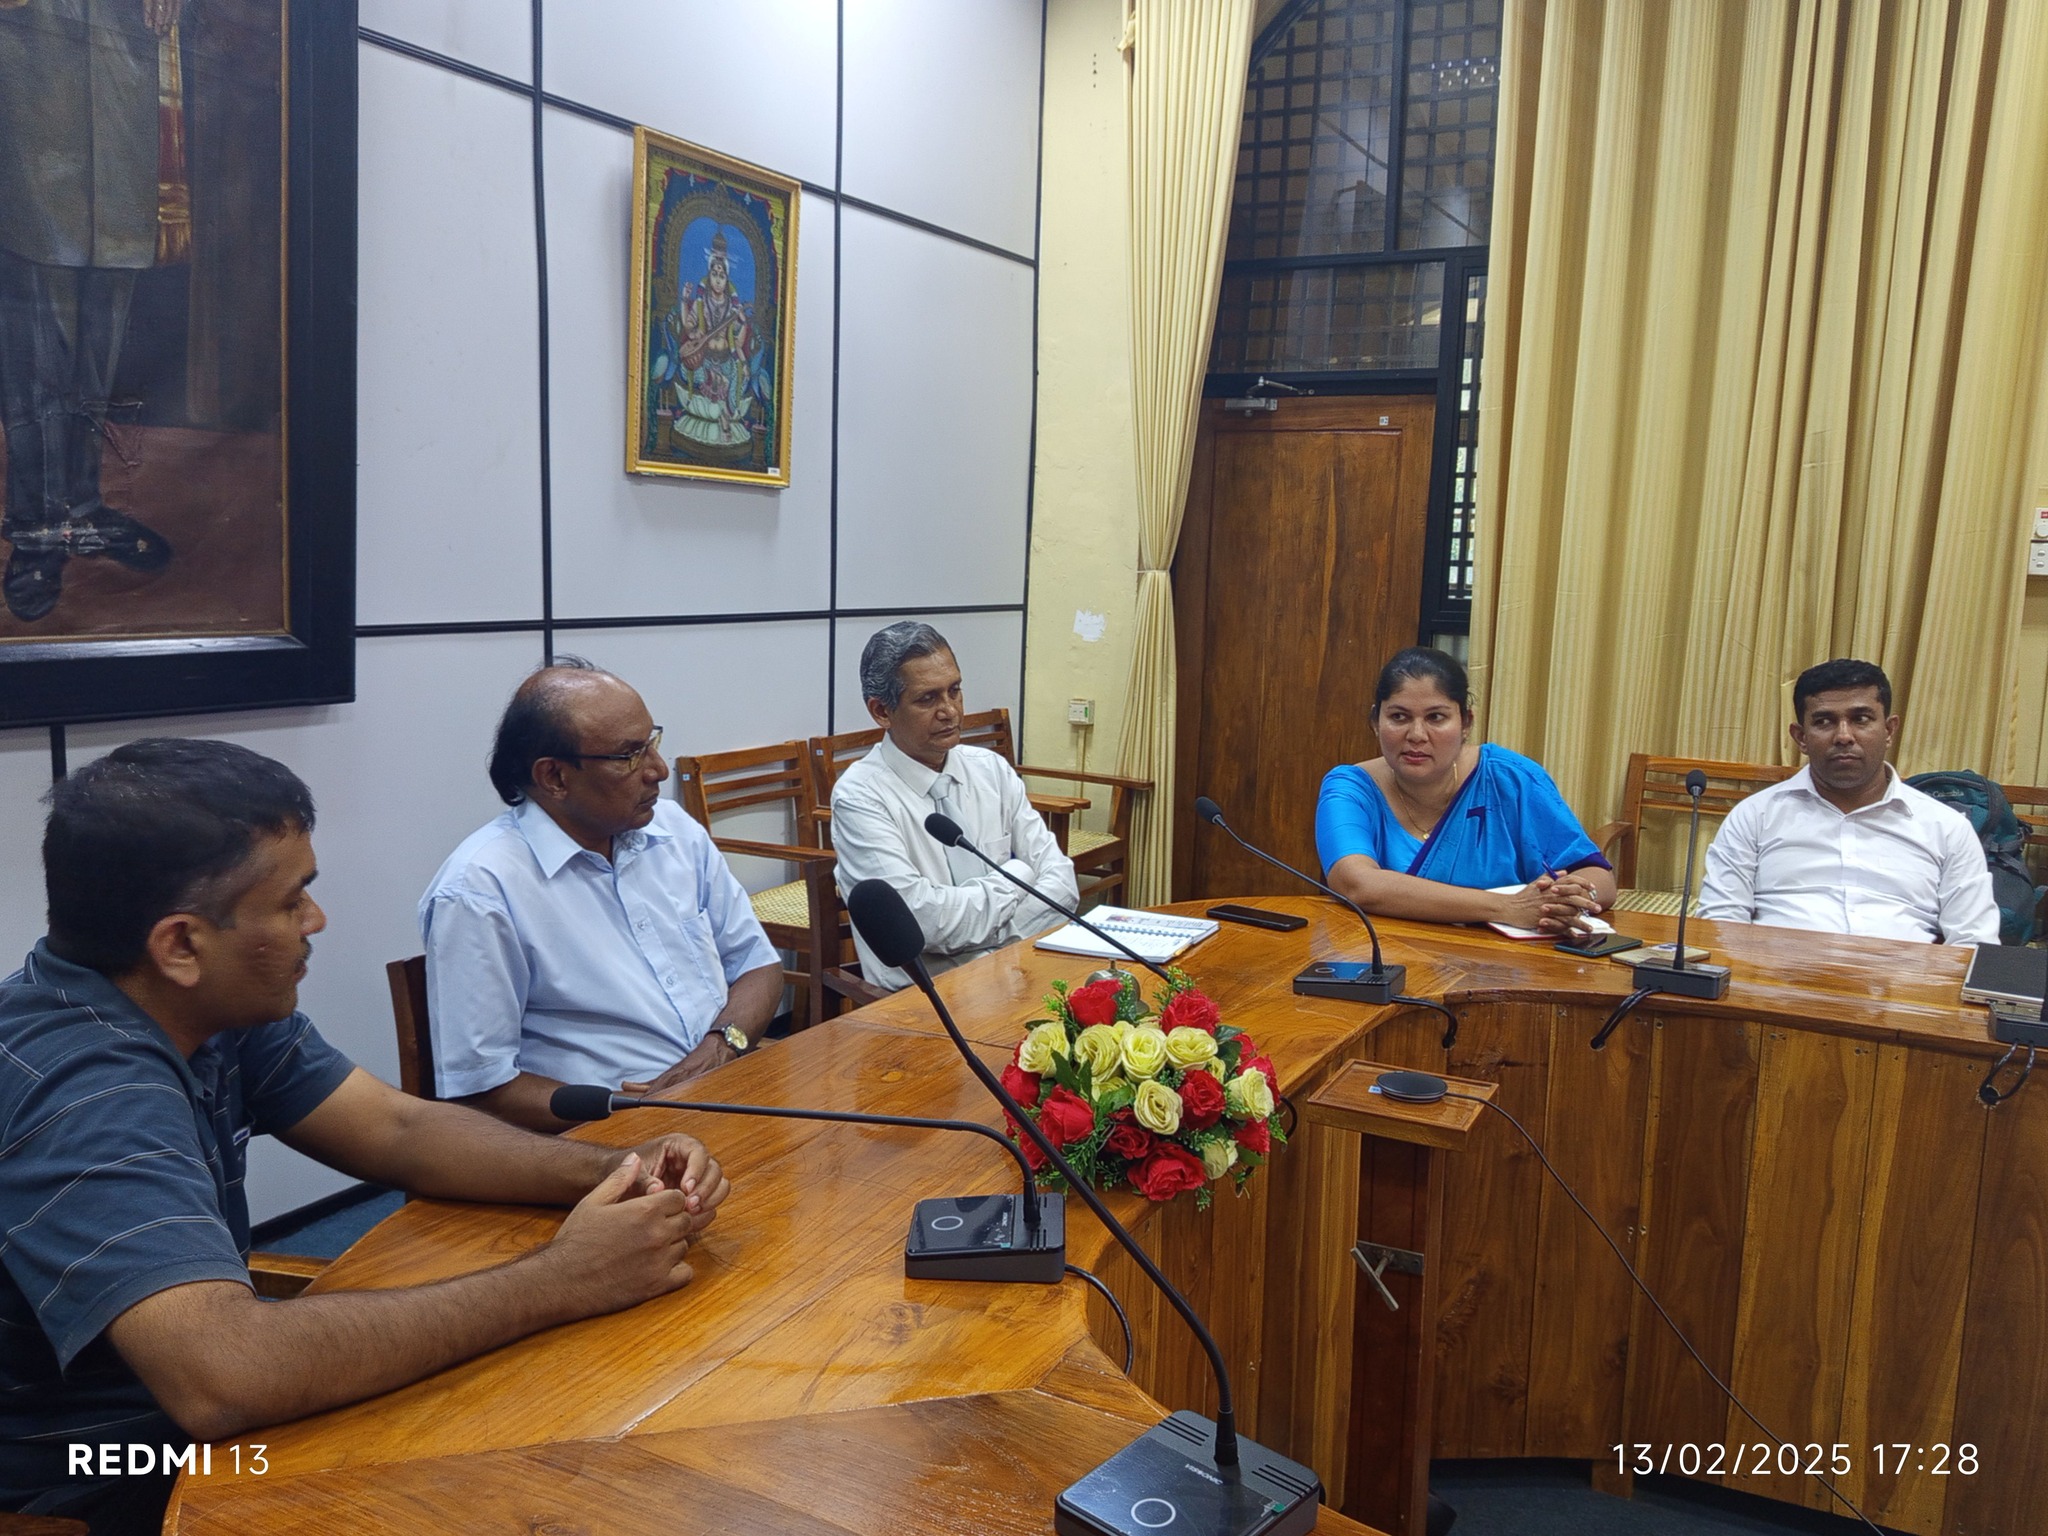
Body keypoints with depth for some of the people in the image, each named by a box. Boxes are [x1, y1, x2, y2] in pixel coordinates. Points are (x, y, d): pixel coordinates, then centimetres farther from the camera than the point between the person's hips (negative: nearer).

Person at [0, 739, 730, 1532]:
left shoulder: (211, 1001, -3)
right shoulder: (79, 1090, -30)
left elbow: (399, 1130, 1)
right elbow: (222, 1375, -42)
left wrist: (614, 1172, -16)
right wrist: (556, 1282, -33)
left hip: (191, 1431, 7)